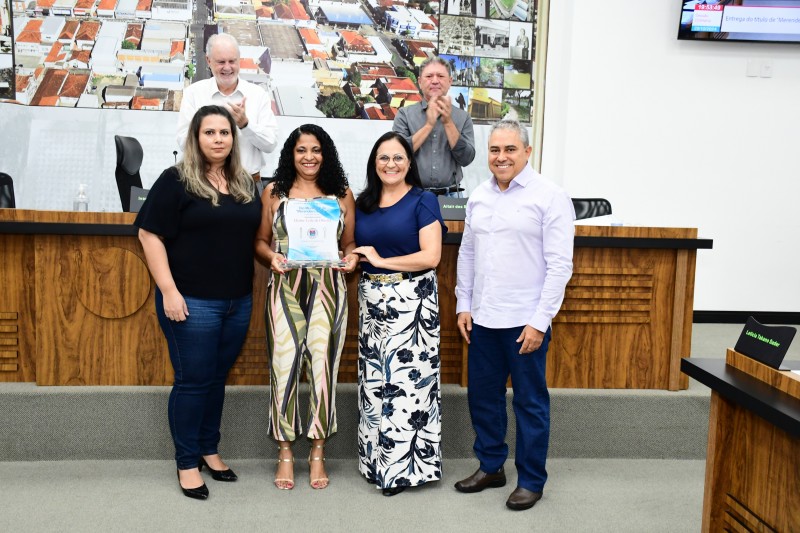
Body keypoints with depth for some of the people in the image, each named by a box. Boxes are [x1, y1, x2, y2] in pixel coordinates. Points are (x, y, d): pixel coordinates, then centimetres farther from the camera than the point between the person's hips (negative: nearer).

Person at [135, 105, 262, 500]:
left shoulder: (245, 184, 11)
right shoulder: (176, 180, -6)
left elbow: (255, 235, 20)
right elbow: (150, 235, -10)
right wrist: (169, 290, -16)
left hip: (238, 301, 5)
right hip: (193, 301, -5)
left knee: (217, 378, 14)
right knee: (193, 380, 2)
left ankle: (209, 450, 29)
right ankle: (187, 463, 17)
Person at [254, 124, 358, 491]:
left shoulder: (341, 194, 11)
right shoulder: (274, 192, 10)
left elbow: (349, 242, 14)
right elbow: (260, 240, 11)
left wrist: (351, 258, -7)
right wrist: (272, 258, -8)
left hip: (327, 289, 0)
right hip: (285, 288, 0)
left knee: (323, 366, -2)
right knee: (284, 366, -3)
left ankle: (318, 453, 12)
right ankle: (285, 453, 11)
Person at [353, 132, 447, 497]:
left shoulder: (423, 201, -4)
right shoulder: (363, 203, 12)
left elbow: (430, 257, -13)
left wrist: (381, 260, -9)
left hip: (412, 300, -5)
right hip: (372, 299, 6)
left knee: (408, 379, -5)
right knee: (374, 381, 8)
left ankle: (405, 466, 6)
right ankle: (377, 460, 20)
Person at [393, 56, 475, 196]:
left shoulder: (463, 117, 7)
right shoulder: (405, 114, 5)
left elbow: (466, 158, -2)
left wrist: (448, 122, -9)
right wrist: (429, 125, -11)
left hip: (449, 195, 1)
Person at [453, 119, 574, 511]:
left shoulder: (549, 197, -8)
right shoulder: (479, 196, 10)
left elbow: (559, 265, -11)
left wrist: (540, 321, -15)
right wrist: (463, 305, 10)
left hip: (525, 321, -6)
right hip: (482, 318, 6)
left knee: (530, 402, 6)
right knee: (482, 395, 15)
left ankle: (531, 481, 21)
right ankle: (490, 467, 33)